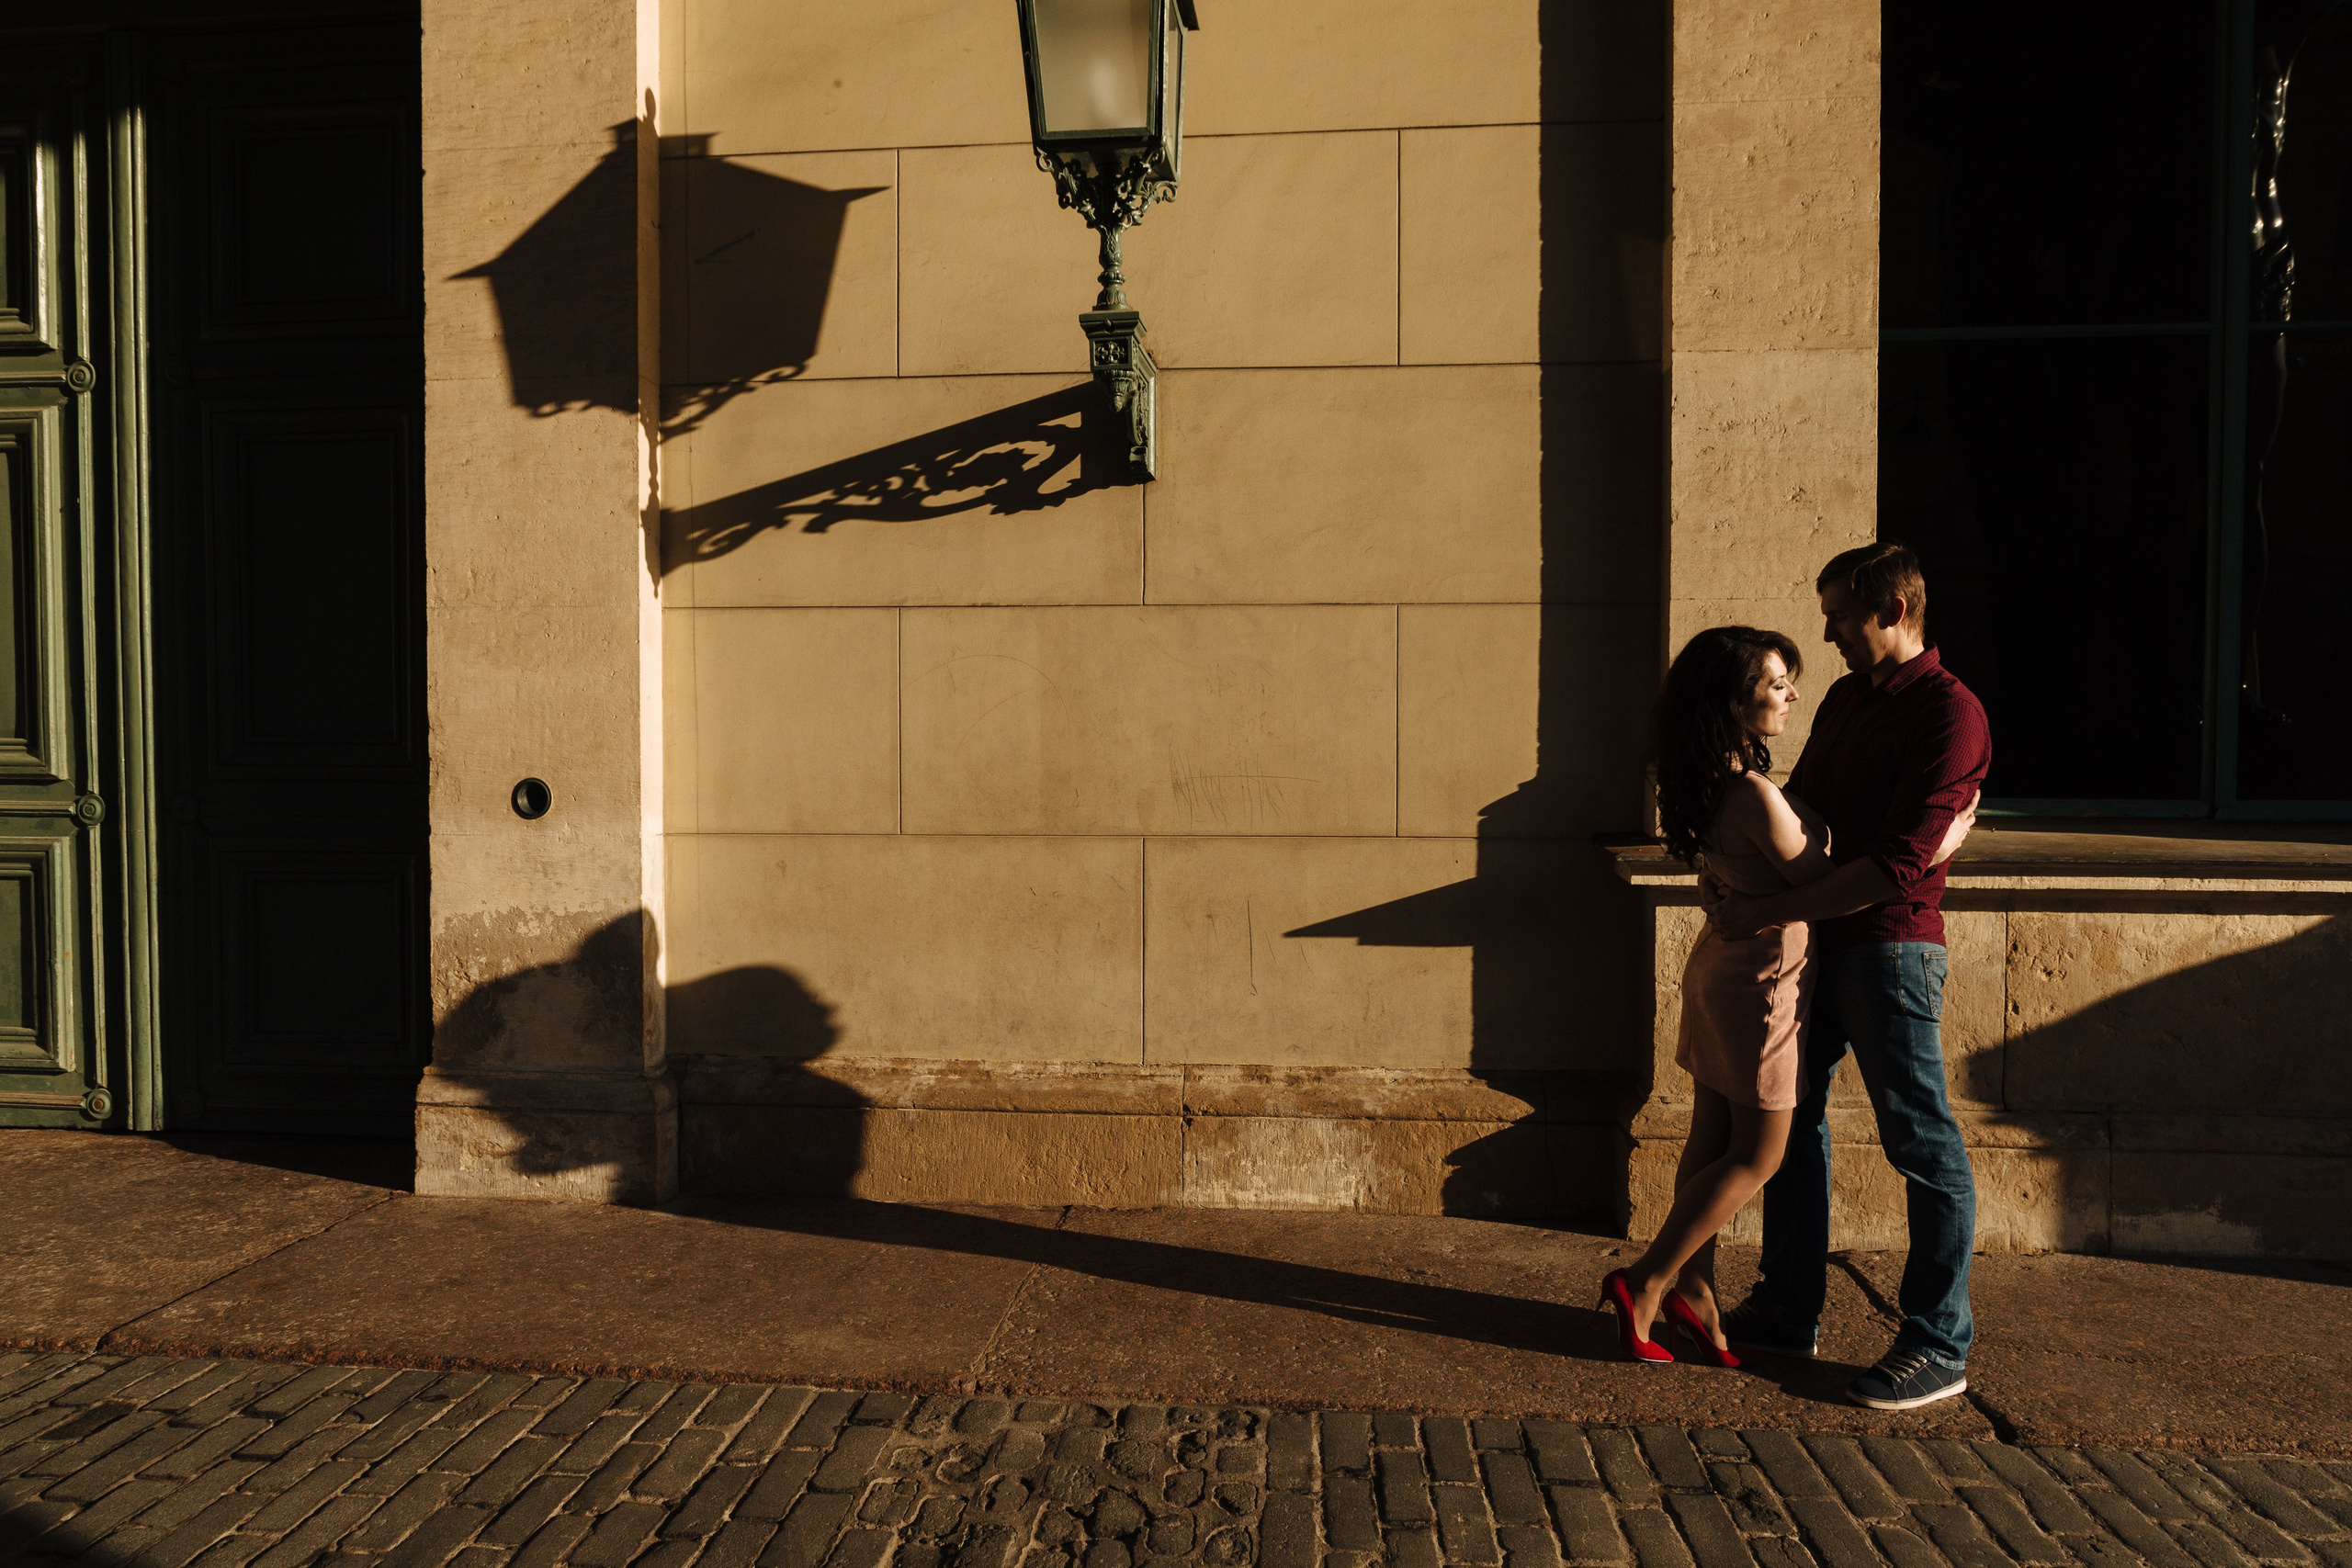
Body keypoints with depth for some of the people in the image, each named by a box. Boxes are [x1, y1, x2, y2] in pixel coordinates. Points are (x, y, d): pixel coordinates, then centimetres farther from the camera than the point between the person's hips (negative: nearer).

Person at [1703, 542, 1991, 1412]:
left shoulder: (1950, 712, -13)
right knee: (1788, 1118, 14)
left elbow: (1898, 864, -21)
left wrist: (1765, 911, -22)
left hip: (1890, 947, -9)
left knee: (1922, 1144, 1)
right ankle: (1788, 1310, 28)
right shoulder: (1845, 699, 13)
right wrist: (1729, 869, -5)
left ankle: (1938, 1347, 14)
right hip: (1815, 941, 9)